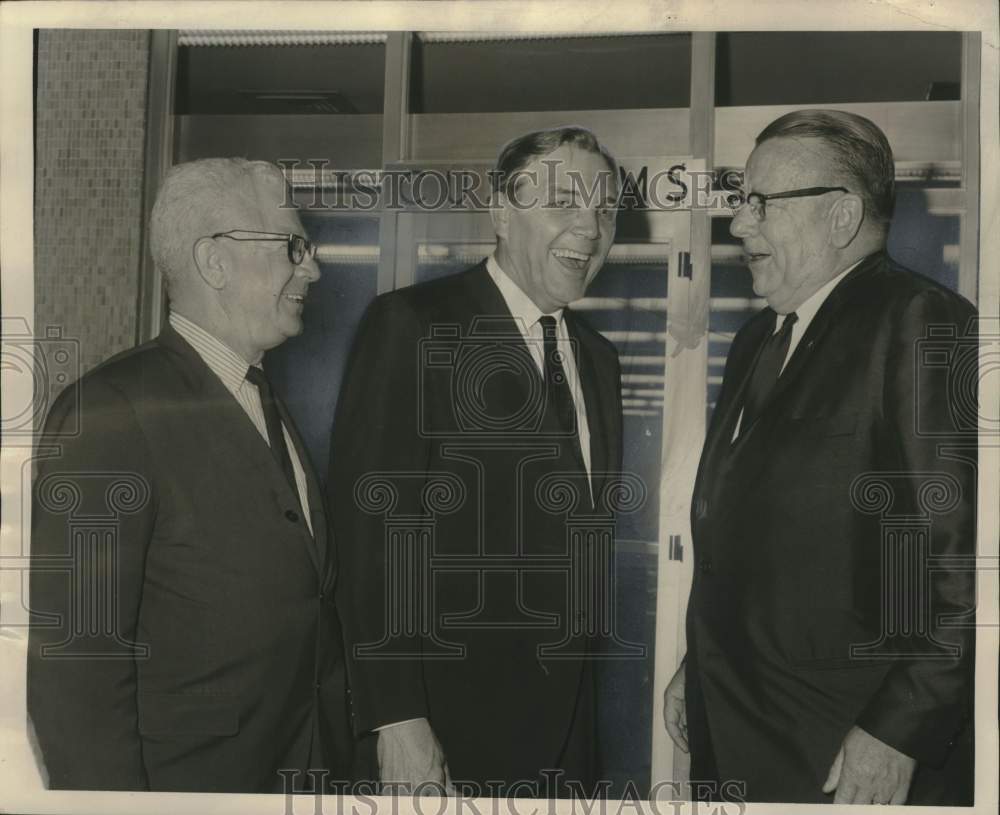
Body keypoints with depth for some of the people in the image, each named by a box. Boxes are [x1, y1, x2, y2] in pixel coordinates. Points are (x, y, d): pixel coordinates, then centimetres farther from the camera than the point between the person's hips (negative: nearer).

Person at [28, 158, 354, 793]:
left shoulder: (268, 404, 8)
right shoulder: (112, 409, -18)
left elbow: (306, 602, 9)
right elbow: (74, 659, -21)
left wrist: (334, 758, 9)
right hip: (188, 779, -7)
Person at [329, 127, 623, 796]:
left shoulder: (598, 356, 11)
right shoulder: (411, 325, -11)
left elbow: (587, 533, 13)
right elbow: (372, 523, -17)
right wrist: (397, 718, -20)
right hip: (448, 725, -6)